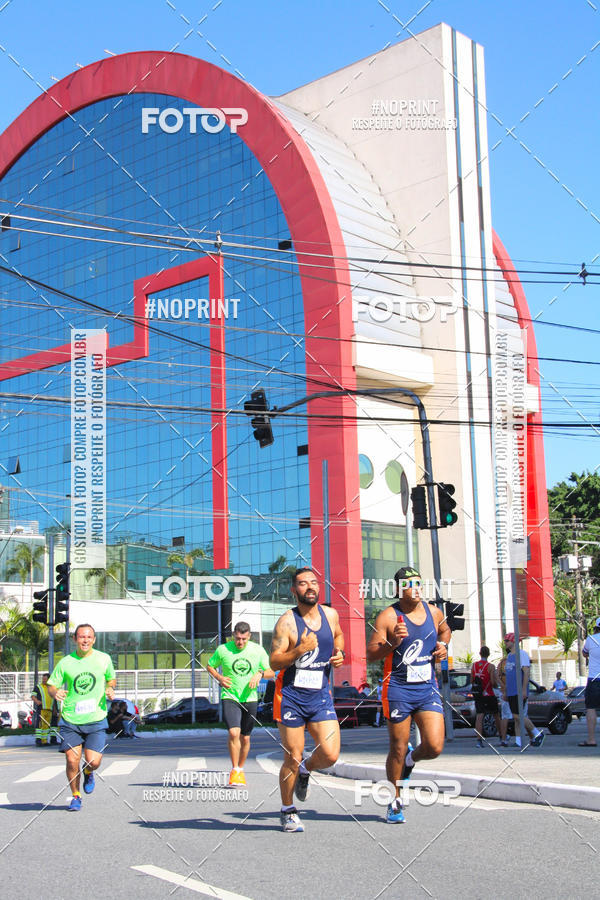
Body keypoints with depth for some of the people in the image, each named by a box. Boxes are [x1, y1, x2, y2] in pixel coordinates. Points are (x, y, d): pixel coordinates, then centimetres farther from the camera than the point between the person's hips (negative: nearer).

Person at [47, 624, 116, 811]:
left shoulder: (103, 659, 3)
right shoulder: (65, 662, 0)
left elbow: (111, 678, 18)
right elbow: (52, 685, 6)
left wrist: (110, 689, -4)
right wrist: (56, 692, -17)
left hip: (96, 720, 0)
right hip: (70, 720, 0)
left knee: (94, 762, -9)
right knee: (72, 761, -6)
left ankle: (88, 773, 29)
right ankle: (75, 796, 19)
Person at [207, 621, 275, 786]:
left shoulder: (258, 650, 0)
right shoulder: (222, 650, -4)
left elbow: (271, 672, 7)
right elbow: (209, 666, 11)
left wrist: (260, 673, -14)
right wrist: (219, 678, -8)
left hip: (250, 699, 2)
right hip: (230, 697, -2)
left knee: (245, 738, 9)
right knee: (234, 732, -21)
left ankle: (241, 769, 30)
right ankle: (234, 771, -8)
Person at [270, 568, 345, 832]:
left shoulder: (330, 614, 5)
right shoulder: (287, 621, -10)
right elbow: (274, 662, -12)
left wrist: (339, 652, 7)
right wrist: (300, 650, -26)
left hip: (321, 696, 4)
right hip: (291, 696, -4)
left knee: (330, 755, -9)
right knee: (292, 759, 1)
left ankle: (305, 770, 25)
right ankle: (288, 811, 22)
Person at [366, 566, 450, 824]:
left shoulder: (433, 612, 6)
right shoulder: (388, 617, -9)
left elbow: (445, 630, 29)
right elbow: (370, 654, -10)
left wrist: (443, 645, 8)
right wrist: (392, 643, -26)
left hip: (427, 688, 4)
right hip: (398, 690, -4)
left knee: (435, 747, -9)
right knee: (398, 749, 4)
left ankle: (411, 758, 26)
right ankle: (395, 802, 22)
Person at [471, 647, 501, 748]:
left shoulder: (474, 665, 3)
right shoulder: (490, 666, -11)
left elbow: (472, 681, 8)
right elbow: (493, 682, -16)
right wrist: (496, 684, 5)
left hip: (478, 695, 3)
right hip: (489, 695, -3)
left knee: (479, 717, -5)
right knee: (496, 715, 16)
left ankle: (479, 740, -17)